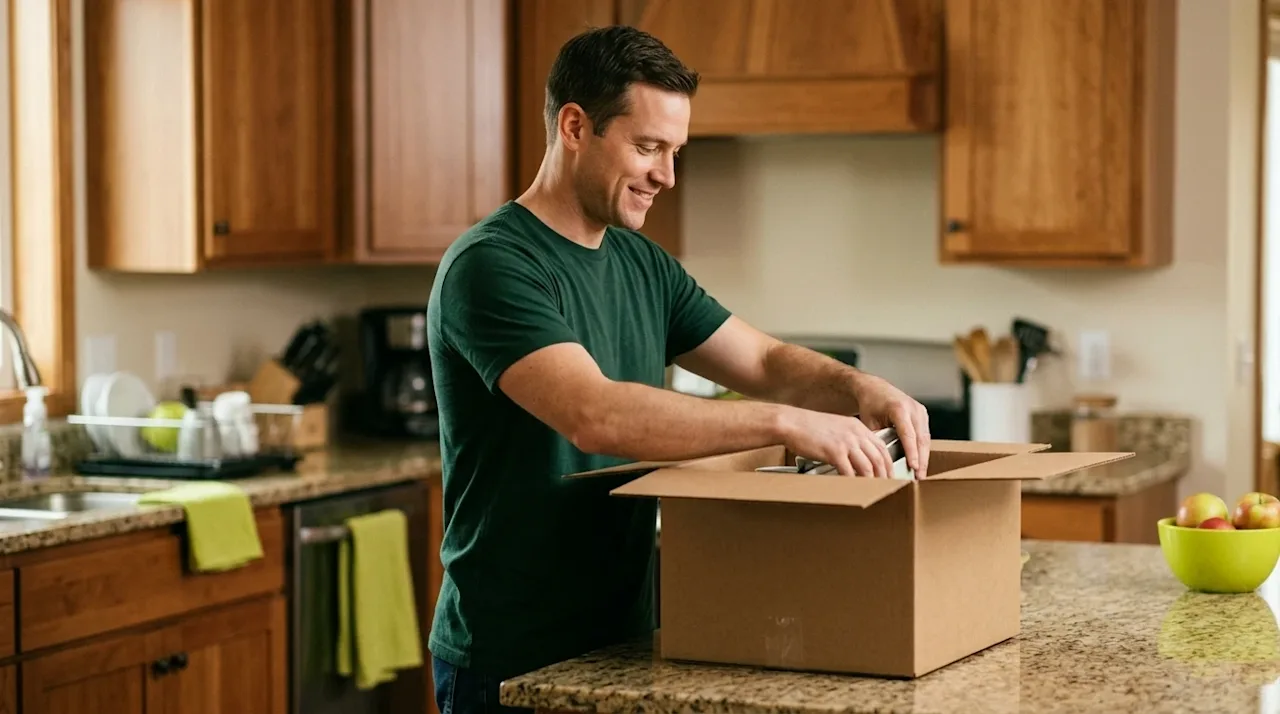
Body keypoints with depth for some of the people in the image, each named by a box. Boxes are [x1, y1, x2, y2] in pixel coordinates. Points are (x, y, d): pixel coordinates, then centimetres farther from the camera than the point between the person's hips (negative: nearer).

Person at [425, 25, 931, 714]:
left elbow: (766, 363, 10)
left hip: (620, 636, 8)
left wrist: (858, 389, -12)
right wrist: (785, 422, -32)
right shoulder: (491, 266, -18)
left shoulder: (642, 265, 9)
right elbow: (595, 416, -31)